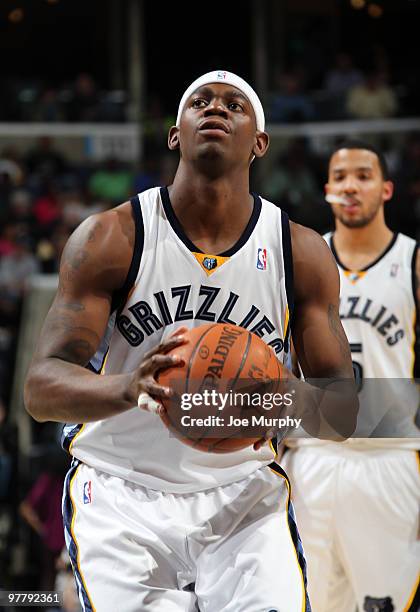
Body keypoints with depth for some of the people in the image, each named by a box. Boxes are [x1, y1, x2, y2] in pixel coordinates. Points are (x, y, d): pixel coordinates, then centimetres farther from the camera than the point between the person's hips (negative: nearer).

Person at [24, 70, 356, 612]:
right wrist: (127, 388, -38)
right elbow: (41, 389, -15)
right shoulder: (110, 238, -8)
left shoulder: (302, 252, -1)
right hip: (120, 491, -1)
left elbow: (346, 411, 1)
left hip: (243, 494, 1)